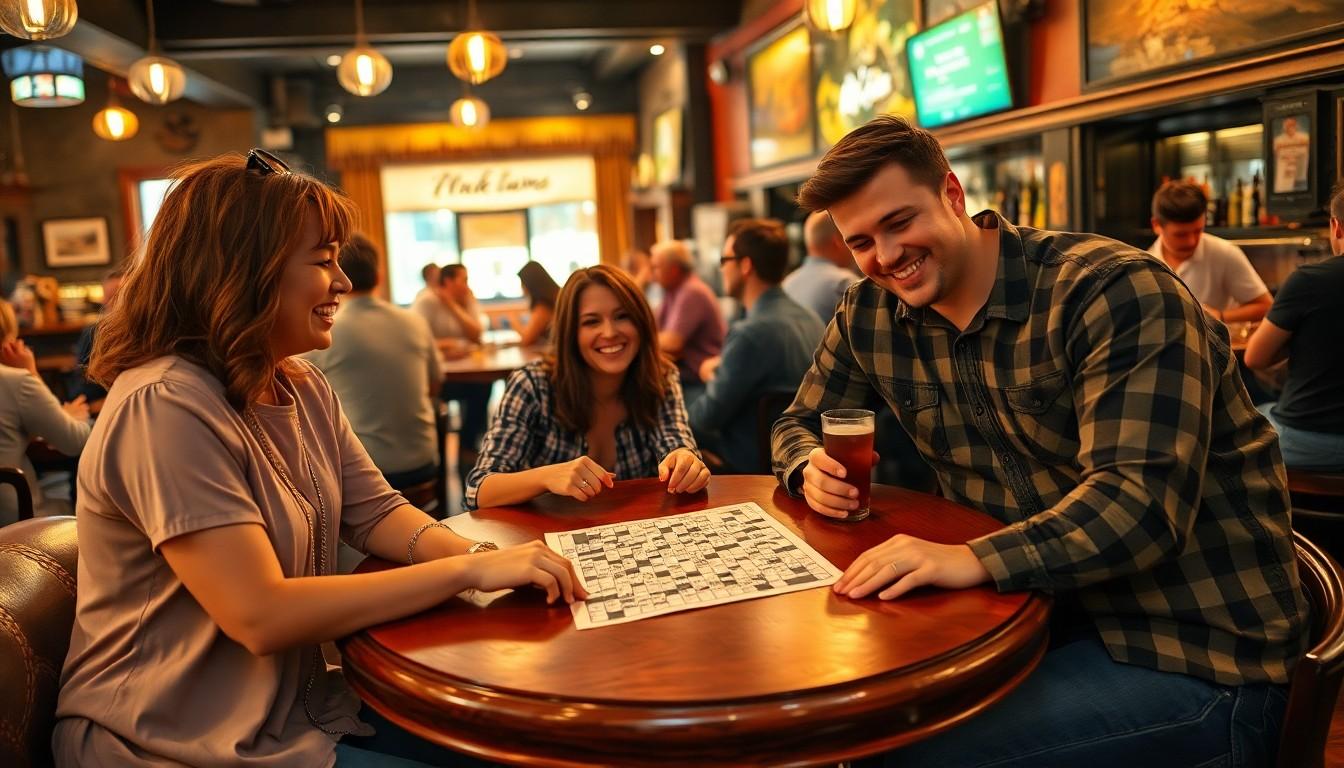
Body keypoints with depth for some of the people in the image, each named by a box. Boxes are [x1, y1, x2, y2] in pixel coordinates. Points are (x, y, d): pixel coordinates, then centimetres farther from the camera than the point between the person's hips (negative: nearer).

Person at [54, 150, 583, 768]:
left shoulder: (303, 389, 4)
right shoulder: (166, 406, -25)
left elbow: (376, 512, 3)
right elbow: (261, 615, -30)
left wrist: (481, 554, -18)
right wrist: (469, 570, -28)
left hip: (292, 705, 8)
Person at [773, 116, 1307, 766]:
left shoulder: (1113, 291, -18)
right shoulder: (869, 316, 1)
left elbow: (1144, 499, -27)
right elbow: (800, 423, 13)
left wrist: (973, 560, -42)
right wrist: (812, 468, -11)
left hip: (1197, 655, -5)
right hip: (1036, 611, 6)